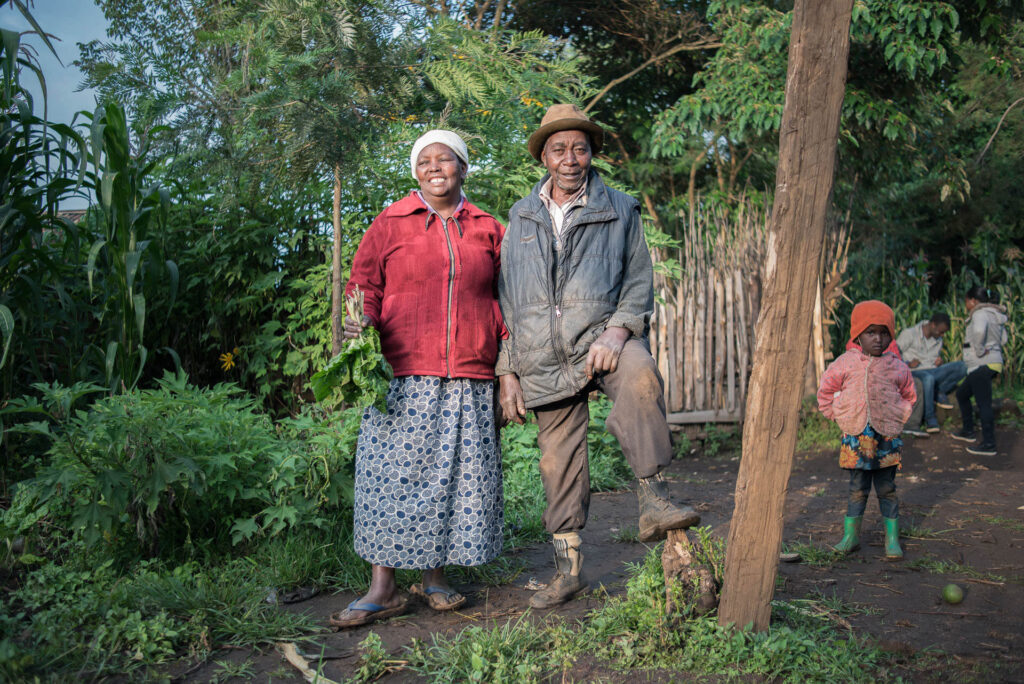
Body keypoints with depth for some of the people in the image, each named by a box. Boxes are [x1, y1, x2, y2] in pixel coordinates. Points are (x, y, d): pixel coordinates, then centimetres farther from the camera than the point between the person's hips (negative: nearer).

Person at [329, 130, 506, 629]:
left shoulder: (487, 231, 14)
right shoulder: (390, 224, 8)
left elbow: (500, 299, 19)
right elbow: (364, 285, 9)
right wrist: (361, 319, -13)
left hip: (470, 381, 2)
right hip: (403, 376, -2)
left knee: (457, 476, 4)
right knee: (392, 475, -5)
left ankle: (435, 577, 18)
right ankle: (383, 588, 3)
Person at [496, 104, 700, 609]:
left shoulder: (620, 211, 10)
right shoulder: (520, 218, 15)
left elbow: (639, 283, 7)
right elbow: (505, 299, 15)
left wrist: (617, 331, -14)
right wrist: (507, 371, 8)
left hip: (601, 338, -2)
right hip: (544, 359, 3)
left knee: (639, 372, -37)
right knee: (558, 464, 5)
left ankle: (653, 501, -34)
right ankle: (568, 567, 19)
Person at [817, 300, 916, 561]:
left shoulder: (897, 368, 1)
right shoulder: (845, 364, -1)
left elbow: (908, 397, 17)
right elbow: (826, 393, 10)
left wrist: (896, 419, 7)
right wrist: (841, 417, 5)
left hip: (886, 439, 0)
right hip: (855, 438, 0)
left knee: (887, 490, 7)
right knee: (857, 490, 8)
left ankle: (892, 540, 16)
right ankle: (850, 536, 18)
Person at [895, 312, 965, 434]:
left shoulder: (938, 340, 18)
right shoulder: (909, 333, -3)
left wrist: (939, 361, 5)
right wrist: (908, 364, -18)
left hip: (933, 371, 6)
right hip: (915, 373, -6)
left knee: (961, 366, -18)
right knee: (928, 378, -43)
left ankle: (939, 392, -9)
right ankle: (930, 419, -32)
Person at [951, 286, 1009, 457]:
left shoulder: (980, 313, -13)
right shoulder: (994, 315, 18)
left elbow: (979, 330, -35)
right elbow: (1003, 339, 26)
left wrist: (980, 350, -23)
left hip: (983, 365, -11)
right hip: (992, 363, 11)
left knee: (984, 403, -10)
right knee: (962, 395, 22)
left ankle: (989, 444, -11)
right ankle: (968, 432, 31)